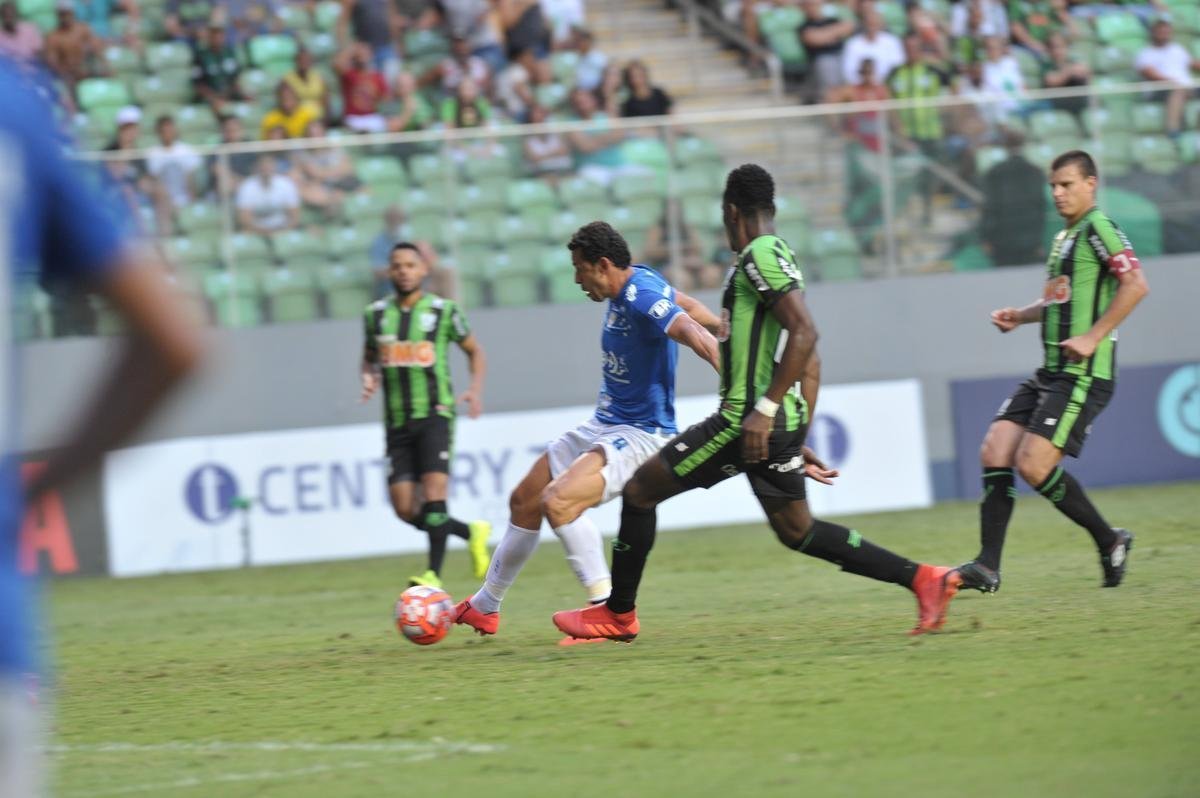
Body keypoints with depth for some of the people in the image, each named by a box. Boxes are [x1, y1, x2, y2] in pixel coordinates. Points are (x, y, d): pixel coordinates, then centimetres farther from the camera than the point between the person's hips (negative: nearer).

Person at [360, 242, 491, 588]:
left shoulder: (443, 311, 1)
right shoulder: (376, 314, 8)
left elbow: (475, 351, 12)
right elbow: (369, 358, 23)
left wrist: (475, 388, -4)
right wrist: (369, 378, 0)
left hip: (435, 414, -4)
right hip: (397, 420, 4)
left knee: (434, 495, -19)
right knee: (405, 509, -3)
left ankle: (434, 575, -16)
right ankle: (471, 532, 20)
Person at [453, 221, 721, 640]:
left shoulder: (642, 296, -25)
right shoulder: (633, 283, 4)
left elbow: (693, 333, -39)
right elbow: (685, 303, 19)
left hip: (639, 434, -11)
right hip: (602, 426, 11)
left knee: (557, 501, -31)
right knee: (524, 502, 17)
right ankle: (484, 607, 33)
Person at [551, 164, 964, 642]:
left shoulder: (761, 254, -11)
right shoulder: (777, 257, 19)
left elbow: (804, 333, -24)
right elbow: (811, 366, 22)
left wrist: (764, 409, -25)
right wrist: (798, 438, 24)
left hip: (747, 420, -9)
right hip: (781, 423, 9)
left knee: (639, 490, 2)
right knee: (796, 531, 13)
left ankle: (618, 614, 10)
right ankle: (923, 580, 6)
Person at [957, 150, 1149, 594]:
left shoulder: (1098, 230, -9)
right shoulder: (1064, 237, 21)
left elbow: (1135, 285, -21)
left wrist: (1094, 337, -22)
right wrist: (1019, 316, 16)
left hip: (1084, 373, -9)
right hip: (1050, 373, 9)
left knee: (1033, 465, -16)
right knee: (994, 453, -2)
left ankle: (1110, 542, 1)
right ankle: (987, 567, -2)